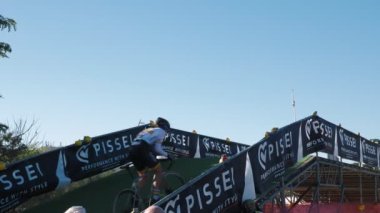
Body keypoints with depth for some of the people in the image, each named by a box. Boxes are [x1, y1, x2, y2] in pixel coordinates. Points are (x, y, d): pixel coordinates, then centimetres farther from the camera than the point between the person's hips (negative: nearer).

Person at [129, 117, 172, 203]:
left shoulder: (146, 130, 36)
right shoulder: (160, 131, 13)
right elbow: (157, 148, 2)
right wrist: (166, 155, 17)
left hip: (132, 151, 7)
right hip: (142, 150, -7)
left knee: (142, 176, 22)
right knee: (158, 170, 9)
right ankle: (155, 196, 1)